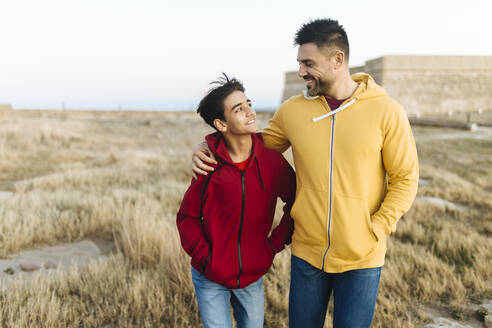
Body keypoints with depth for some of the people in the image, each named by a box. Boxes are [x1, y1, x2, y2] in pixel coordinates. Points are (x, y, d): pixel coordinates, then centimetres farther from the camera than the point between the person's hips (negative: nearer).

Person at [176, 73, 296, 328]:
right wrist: (205, 258, -11)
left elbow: (296, 201, 4)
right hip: (210, 281, -2)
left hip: (252, 278, 2)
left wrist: (274, 245, -1)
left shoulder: (271, 160, -10)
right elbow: (187, 217, -2)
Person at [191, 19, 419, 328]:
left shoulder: (386, 111, -9)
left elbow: (405, 178, -4)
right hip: (307, 254, 3)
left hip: (362, 260, -2)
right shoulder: (292, 111, -2)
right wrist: (209, 150, -3)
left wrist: (376, 230, -12)